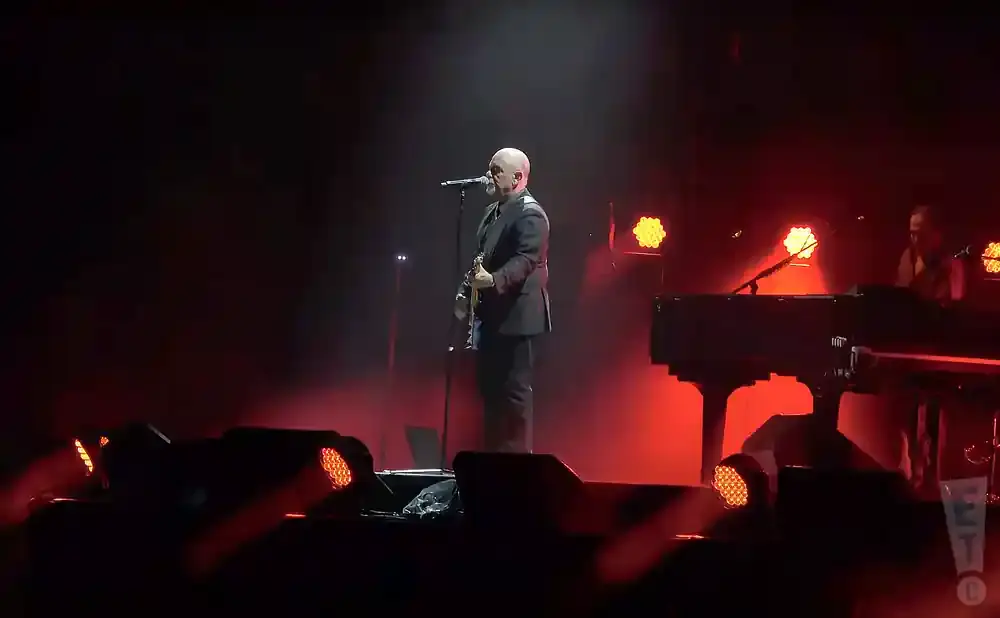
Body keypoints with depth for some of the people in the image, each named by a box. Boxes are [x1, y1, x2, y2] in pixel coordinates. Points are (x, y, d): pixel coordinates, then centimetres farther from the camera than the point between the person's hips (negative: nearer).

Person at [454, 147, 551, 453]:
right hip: (493, 315, 10)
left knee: (514, 391, -4)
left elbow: (526, 260, -25)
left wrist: (494, 280, -40)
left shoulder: (530, 214, -13)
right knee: (489, 388, 12)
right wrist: (466, 292, 12)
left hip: (516, 316, -10)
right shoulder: (493, 212, 16)